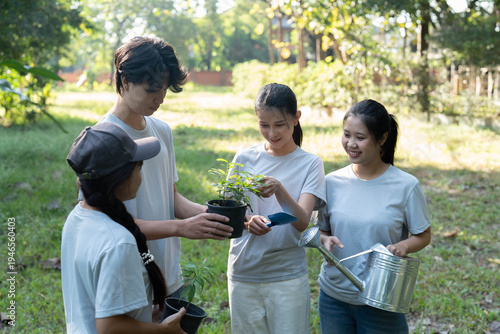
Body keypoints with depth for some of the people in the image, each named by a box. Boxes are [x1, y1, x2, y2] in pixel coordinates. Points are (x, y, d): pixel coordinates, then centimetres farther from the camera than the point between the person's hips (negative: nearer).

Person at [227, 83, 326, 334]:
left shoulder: (310, 164, -4)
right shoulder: (244, 159, 1)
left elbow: (302, 222, -15)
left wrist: (279, 189, -32)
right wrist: (248, 221, -19)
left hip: (287, 276, -2)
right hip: (243, 273, 2)